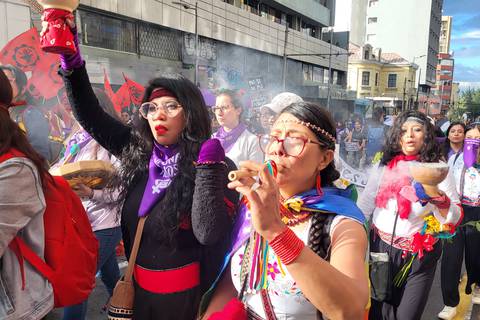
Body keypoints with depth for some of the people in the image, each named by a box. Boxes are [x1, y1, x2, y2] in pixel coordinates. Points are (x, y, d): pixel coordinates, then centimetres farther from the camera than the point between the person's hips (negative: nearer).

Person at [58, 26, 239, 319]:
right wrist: (71, 62, -12)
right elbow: (90, 116, 0)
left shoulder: (217, 166, -18)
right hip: (138, 283, 5)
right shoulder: (137, 150, -3)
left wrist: (207, 166, -29)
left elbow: (208, 234, -27)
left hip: (183, 292, -4)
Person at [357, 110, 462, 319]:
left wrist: (437, 197, -27)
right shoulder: (385, 165, 1)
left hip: (419, 257, -2)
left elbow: (454, 219, -8)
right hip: (380, 249, 2)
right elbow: (363, 207, 5)